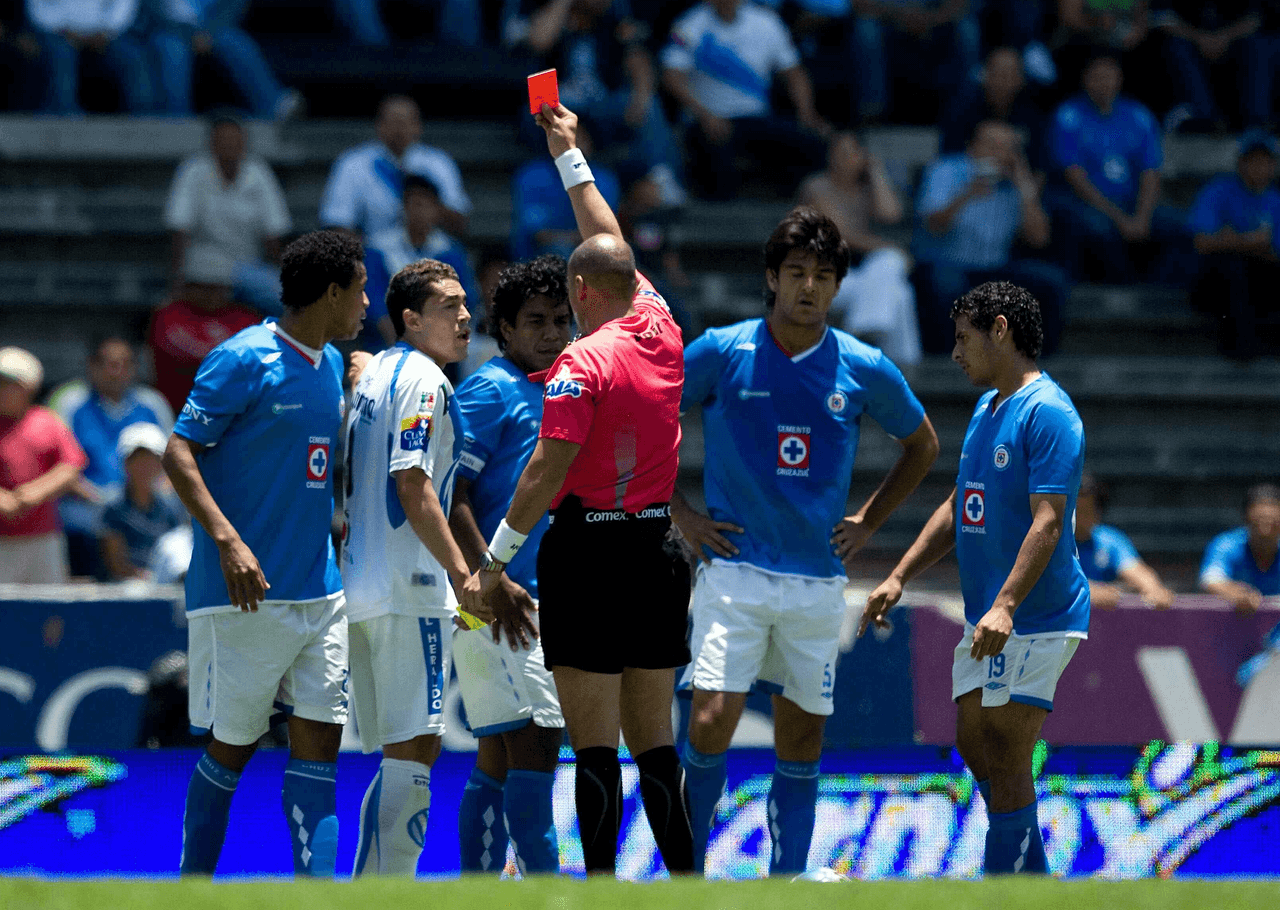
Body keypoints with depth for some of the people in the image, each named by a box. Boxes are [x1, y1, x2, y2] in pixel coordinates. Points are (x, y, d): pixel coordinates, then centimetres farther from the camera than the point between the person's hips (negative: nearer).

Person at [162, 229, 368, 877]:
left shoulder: (331, 365, 14)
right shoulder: (245, 360, -11)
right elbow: (178, 454, -14)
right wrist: (228, 540, -25)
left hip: (320, 591, 7)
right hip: (249, 593, -7)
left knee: (319, 738, -1)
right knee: (233, 745, 1)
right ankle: (193, 881, 16)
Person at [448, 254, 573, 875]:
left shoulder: (552, 393, 18)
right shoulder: (490, 390, -8)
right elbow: (449, 495, -15)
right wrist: (493, 580, -21)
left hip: (531, 599, 9)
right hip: (493, 598, -9)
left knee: (498, 759, 8)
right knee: (536, 742, -14)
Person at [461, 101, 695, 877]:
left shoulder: (583, 363, -12)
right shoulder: (662, 333, 6)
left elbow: (548, 472, -16)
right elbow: (615, 245, 22)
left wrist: (492, 564, -12)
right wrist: (570, 154, 33)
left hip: (588, 547, -6)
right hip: (658, 549, 6)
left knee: (595, 747, -5)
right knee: (656, 742, 9)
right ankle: (687, 882, 6)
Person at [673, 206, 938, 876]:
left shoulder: (864, 369, 1)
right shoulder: (722, 353, -4)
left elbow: (922, 445, 18)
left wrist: (866, 524, 10)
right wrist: (680, 515, 2)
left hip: (818, 579, 2)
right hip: (733, 571, -2)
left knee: (802, 740, 6)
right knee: (710, 722, -14)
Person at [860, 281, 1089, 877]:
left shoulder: (1047, 412, -15)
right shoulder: (985, 410, 16)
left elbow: (1048, 520, -24)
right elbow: (959, 509, 24)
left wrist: (1005, 606, -33)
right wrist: (899, 578, 18)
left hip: (1035, 619, -10)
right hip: (984, 618, 10)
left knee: (1005, 759, -9)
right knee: (974, 745, 12)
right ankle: (1035, 880, 20)